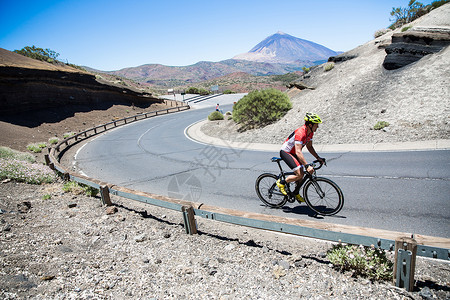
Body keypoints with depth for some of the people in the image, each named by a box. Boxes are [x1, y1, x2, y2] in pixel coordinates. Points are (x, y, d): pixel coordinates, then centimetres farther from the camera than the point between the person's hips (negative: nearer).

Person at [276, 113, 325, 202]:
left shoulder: (310, 132, -3)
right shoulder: (300, 133, -32)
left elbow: (309, 147, 8)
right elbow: (298, 152, -38)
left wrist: (318, 158, -2)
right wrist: (307, 166, -44)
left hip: (293, 153, 9)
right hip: (285, 152, -9)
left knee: (301, 174, 6)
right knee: (299, 174, -20)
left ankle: (296, 193, 25)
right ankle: (281, 182, 0)